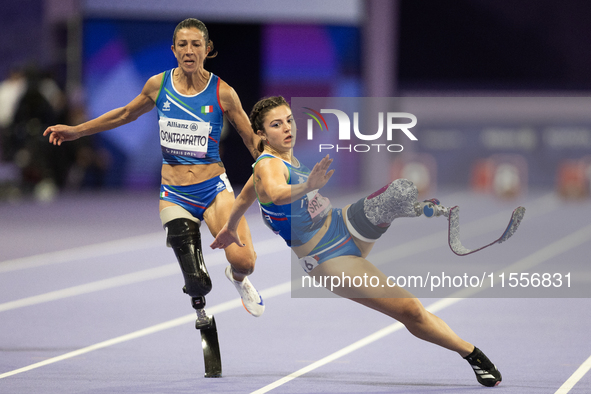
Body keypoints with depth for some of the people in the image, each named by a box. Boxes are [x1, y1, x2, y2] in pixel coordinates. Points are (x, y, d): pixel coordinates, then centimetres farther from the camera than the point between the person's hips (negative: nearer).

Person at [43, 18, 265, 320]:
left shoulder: (222, 92, -5)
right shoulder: (158, 85, 1)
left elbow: (252, 139, 5)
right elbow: (126, 114, 19)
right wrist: (76, 131, 21)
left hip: (213, 189, -1)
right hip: (174, 195, 1)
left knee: (243, 260, -23)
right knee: (196, 283, -9)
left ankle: (238, 278, 16)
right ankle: (199, 307, 29)